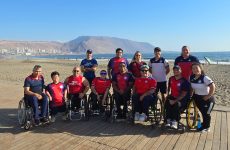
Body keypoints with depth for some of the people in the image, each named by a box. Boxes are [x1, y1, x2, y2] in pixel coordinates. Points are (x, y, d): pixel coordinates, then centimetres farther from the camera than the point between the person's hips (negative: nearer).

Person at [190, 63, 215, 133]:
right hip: (197, 98, 6)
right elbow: (192, 87, 11)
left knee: (206, 113, 9)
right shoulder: (191, 77, -5)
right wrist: (191, 94, 3)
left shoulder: (205, 78, -25)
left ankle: (206, 127, 28)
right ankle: (204, 124, 41)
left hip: (207, 99, -6)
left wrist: (208, 96, -20)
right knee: (202, 112, 20)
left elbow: (213, 87, -25)